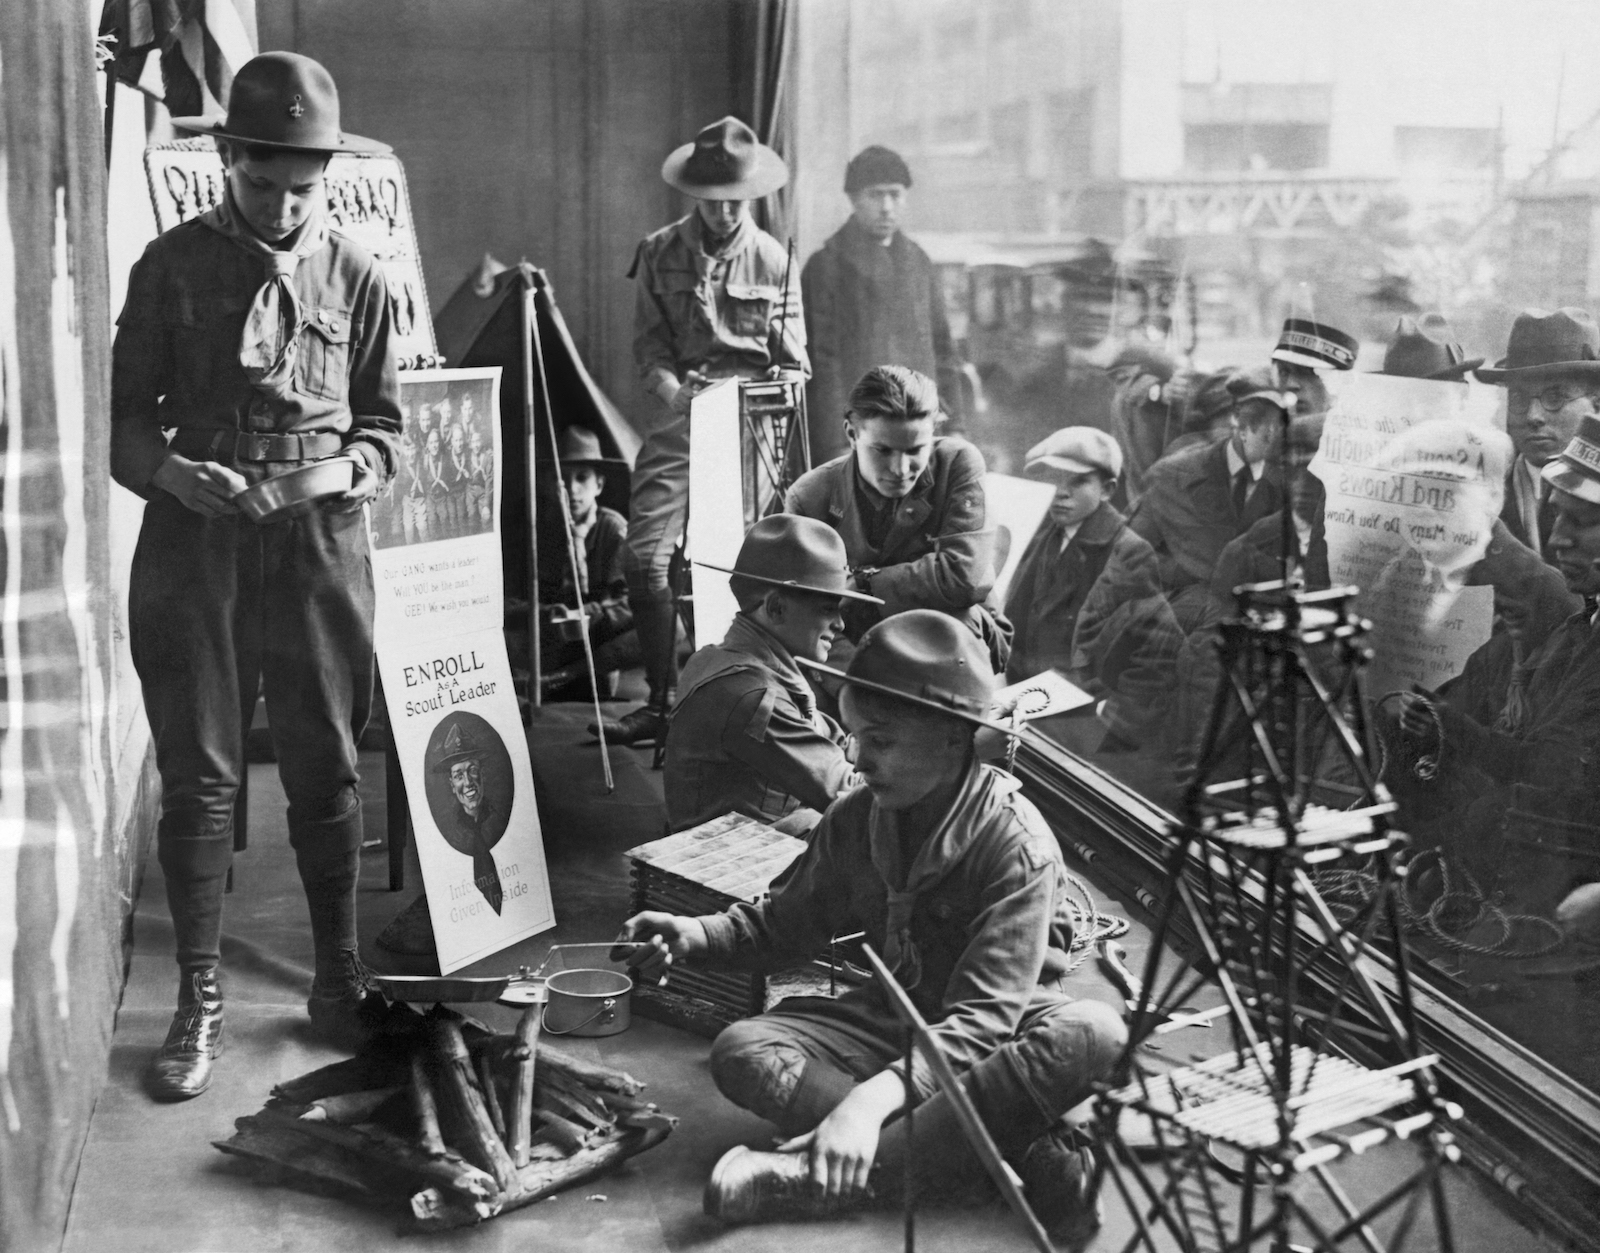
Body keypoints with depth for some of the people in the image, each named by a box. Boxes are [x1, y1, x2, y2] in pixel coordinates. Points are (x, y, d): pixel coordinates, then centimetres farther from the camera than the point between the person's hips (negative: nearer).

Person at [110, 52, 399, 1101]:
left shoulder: (355, 276, 5)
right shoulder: (173, 265, 2)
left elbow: (384, 415, 11)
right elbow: (126, 412, 3)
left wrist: (362, 465, -10)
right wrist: (172, 472, -16)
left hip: (322, 543, 1)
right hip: (196, 538, -1)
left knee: (328, 770, 8)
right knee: (199, 776, 3)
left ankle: (340, 979, 22)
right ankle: (200, 1004, 12)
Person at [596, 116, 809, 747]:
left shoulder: (774, 259, 7)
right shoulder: (660, 254, 7)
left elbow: (792, 362, 10)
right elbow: (649, 347, 6)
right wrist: (674, 390, -13)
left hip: (752, 423, 0)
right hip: (681, 416, 1)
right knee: (644, 556, -9)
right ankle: (662, 699, 2)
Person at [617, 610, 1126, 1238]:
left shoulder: (1017, 844, -24)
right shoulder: (855, 819, -8)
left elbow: (981, 1020, -31)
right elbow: (783, 922, 8)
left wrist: (873, 1098, -44)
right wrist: (694, 935, -12)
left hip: (1003, 1032, -4)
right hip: (897, 1015, 5)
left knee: (1095, 1034, -38)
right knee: (741, 1050, -20)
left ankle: (822, 1179, -38)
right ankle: (1023, 1153, -31)